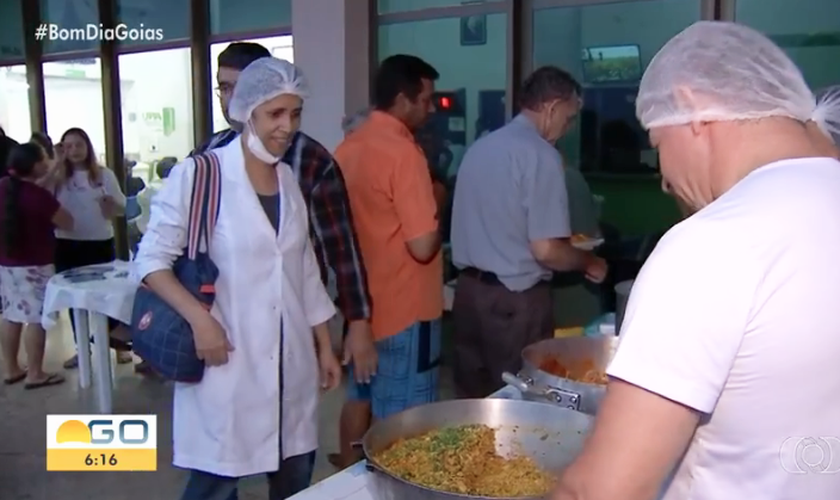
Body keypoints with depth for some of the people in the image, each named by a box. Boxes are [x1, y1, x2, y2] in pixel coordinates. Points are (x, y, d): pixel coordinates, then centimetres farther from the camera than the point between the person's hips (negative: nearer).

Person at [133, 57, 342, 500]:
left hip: (291, 362, 6)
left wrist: (325, 346, 13)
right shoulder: (198, 175, -10)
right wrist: (199, 319, -20)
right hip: (226, 360, -5)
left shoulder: (290, 180, 8)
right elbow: (151, 259, -7)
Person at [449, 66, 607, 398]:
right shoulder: (540, 155, -14)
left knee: (473, 399, 17)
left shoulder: (481, 146, 10)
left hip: (468, 289, 8)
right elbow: (545, 250, -19)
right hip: (514, 299, -7)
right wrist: (588, 263, 1)